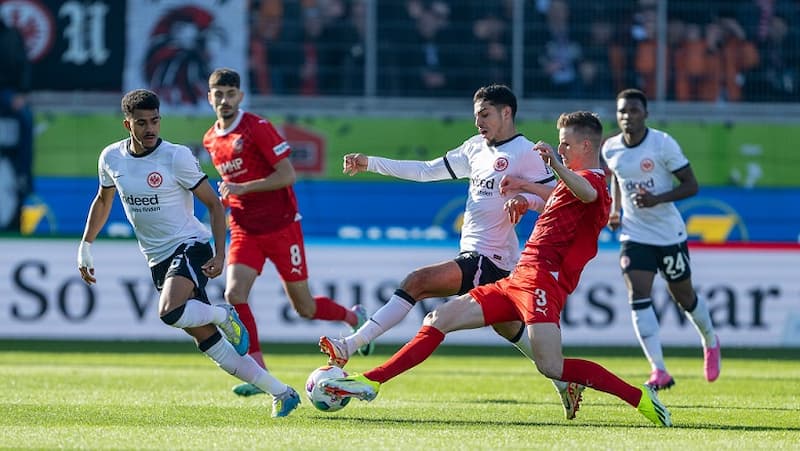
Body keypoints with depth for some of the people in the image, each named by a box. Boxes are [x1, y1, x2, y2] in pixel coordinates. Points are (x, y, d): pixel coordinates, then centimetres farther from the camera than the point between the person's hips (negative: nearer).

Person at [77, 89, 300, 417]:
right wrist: (86, 247, 19)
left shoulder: (177, 157, -11)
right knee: (208, 342, 0)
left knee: (169, 312, -34)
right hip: (158, 261, 5)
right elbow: (103, 202, 23)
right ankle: (281, 393, 5)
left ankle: (223, 315, -4)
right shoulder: (111, 158, 3)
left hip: (189, 246, -5)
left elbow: (214, 204, -6)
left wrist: (220, 255, -14)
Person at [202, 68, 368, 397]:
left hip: (281, 226, -5)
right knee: (234, 293, -18)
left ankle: (355, 317, 35)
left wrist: (244, 188, -23)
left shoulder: (258, 128, -12)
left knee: (304, 308, 4)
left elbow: (287, 175, -16)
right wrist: (224, 199, 7)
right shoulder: (211, 141, 8)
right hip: (245, 232, 5)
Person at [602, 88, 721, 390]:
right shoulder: (610, 149, -2)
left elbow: (691, 185, -13)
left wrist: (657, 199, -26)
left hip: (669, 234, -3)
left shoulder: (663, 144, -15)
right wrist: (616, 209, 8)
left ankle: (710, 342, 44)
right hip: (634, 235, 3)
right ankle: (659, 371, -18)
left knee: (682, 296, 12)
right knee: (638, 295, -16)